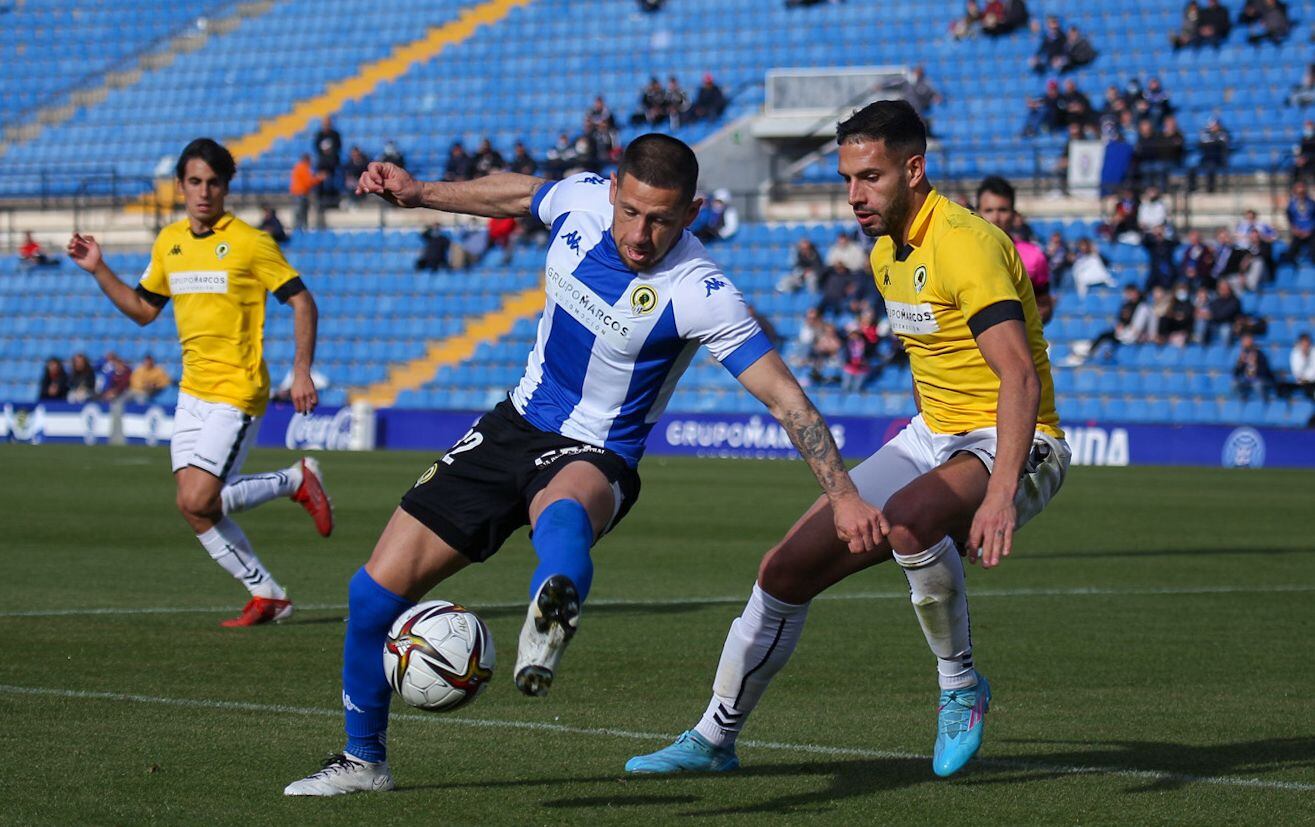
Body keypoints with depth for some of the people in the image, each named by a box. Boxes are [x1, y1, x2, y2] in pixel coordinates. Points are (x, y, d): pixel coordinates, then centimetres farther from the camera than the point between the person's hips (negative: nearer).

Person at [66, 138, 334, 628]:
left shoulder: (249, 242, -10)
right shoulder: (169, 243, 9)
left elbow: (302, 302, -8)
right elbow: (143, 310, 19)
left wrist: (302, 372, -16)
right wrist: (99, 270, 7)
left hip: (237, 393, -7)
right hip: (192, 393, 7)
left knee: (197, 502, -16)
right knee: (194, 507, 1)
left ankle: (297, 481, 5)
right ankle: (267, 596, 14)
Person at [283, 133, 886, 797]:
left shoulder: (699, 294, -25)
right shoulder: (581, 201, -9)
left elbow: (784, 397, -25)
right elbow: (513, 195, 16)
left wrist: (844, 496, -31)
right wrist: (419, 193, 19)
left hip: (594, 457, -6)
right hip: (516, 424, 6)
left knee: (562, 516, -45)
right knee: (375, 591, 4)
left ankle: (549, 625, -78)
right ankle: (362, 760, 24)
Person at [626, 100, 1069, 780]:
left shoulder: (965, 243, -22)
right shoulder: (886, 253, 8)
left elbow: (1020, 374, -33)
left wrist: (1000, 493, -44)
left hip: (1013, 447, -9)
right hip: (931, 439, 9)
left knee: (907, 520, -40)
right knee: (787, 569, 1)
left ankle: (961, 687, -16)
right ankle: (714, 738, 18)